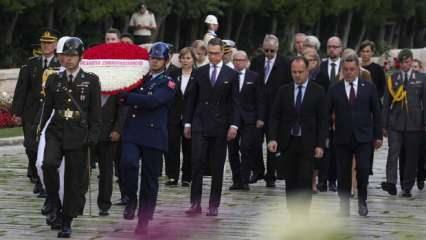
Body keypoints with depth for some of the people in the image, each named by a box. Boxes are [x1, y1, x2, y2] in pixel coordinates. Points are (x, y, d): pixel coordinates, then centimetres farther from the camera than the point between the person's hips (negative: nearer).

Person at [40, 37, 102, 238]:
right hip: (55, 132, 1)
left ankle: (67, 223, 12)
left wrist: (93, 137, -5)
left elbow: (95, 112, 2)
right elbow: (47, 108, 14)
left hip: (78, 136, -1)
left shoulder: (91, 80, 3)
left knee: (74, 180, 1)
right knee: (49, 164, -26)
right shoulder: (54, 80, 10)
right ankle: (54, 205, -7)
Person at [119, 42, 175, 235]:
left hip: (153, 136, -3)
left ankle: (144, 220, 12)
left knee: (149, 179, 2)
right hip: (132, 132, 3)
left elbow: (152, 101, -17)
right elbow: (127, 99, 21)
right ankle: (132, 199, -1)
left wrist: (126, 96, -14)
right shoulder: (139, 78, 15)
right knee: (128, 163, -24)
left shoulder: (168, 84, -1)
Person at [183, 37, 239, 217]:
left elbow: (234, 102, 1)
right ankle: (195, 203, -10)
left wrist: (234, 125, -8)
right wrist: (187, 122, 6)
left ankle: (214, 205, 9)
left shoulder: (231, 75, 3)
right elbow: (191, 99, 11)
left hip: (220, 126, -1)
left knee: (217, 167, 3)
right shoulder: (200, 73, 8)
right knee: (197, 162, -11)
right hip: (200, 124, 1)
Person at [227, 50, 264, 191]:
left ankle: (244, 180, -4)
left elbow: (260, 99, 3)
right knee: (232, 151, 4)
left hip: (248, 119, -1)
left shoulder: (254, 77, 4)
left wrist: (260, 118, -3)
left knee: (247, 150, -8)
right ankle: (236, 180, 12)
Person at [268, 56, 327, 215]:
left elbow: (323, 120, -1)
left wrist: (320, 145, -8)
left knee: (305, 181, -9)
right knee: (291, 182, 6)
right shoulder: (283, 91, 7)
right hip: (288, 142, 3)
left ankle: (302, 216, -8)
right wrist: (272, 138, -9)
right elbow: (275, 116, 5)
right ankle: (294, 215, 12)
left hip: (307, 144, -3)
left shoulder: (318, 91, 0)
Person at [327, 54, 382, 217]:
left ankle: (362, 201, 10)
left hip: (363, 137, -1)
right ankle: (344, 207, 13)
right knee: (343, 174, 3)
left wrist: (378, 136, 4)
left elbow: (376, 112, 7)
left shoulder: (369, 87, 4)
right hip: (342, 138, 1)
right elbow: (326, 113, 2)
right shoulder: (334, 90, 3)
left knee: (363, 169, -12)